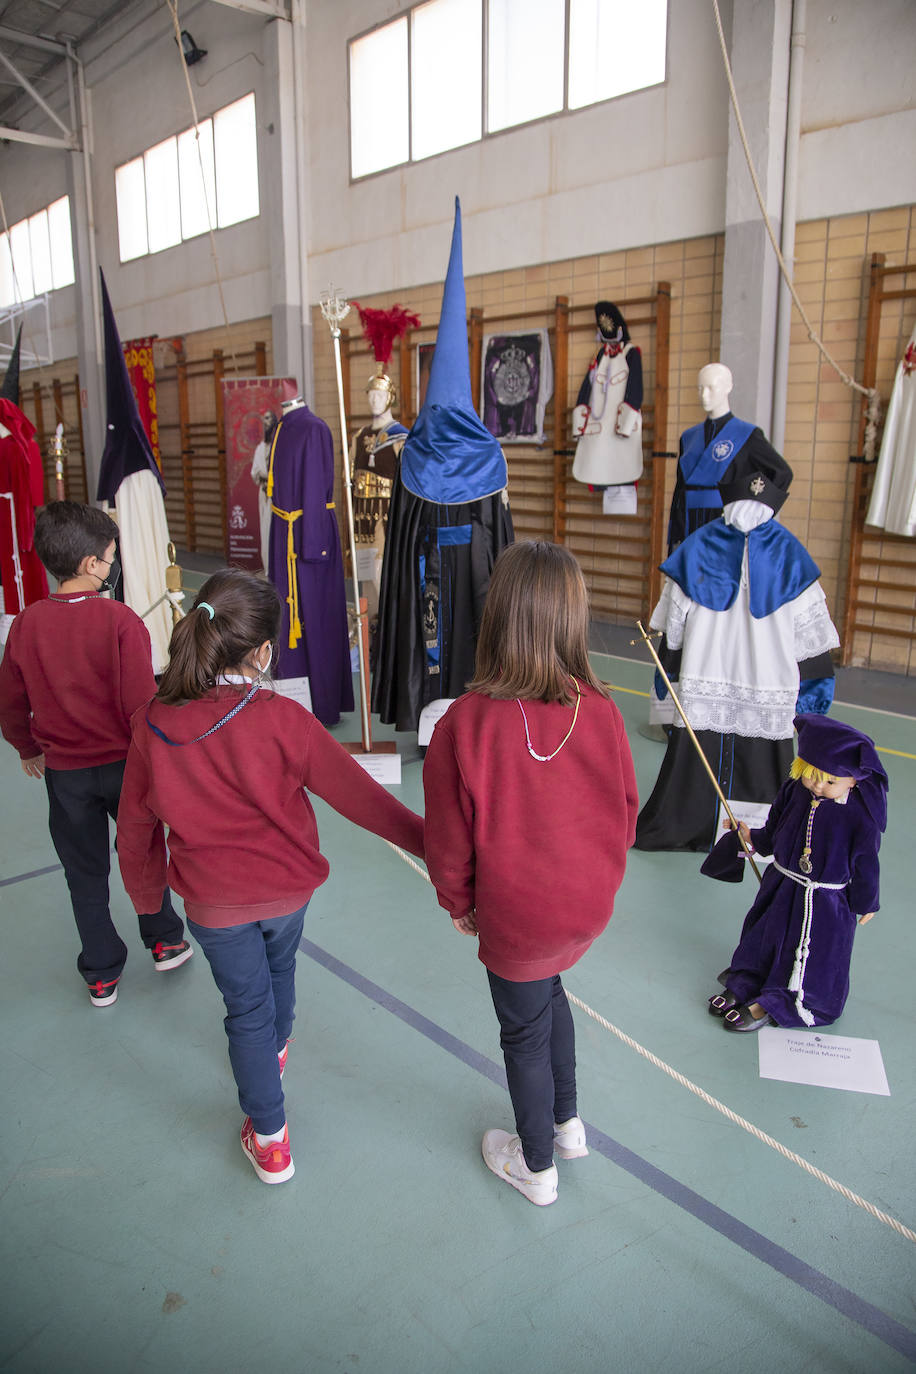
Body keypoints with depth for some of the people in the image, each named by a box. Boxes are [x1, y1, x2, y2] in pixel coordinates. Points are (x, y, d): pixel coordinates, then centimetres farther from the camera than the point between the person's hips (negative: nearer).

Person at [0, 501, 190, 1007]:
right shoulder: (120, 619, -20)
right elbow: (140, 701, -19)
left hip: (64, 771, 2)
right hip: (124, 763, -2)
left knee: (85, 872, 16)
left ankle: (101, 975, 28)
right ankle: (165, 941, 37)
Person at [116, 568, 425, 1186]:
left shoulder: (152, 725, -16)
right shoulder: (281, 718, -25)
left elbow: (136, 825, -4)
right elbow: (354, 792, -20)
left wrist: (147, 893, 14)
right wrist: (428, 839, -10)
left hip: (212, 899, 0)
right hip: (288, 885, 0)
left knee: (247, 1007, 18)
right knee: (279, 968, 31)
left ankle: (270, 1138, 27)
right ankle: (276, 1049, 59)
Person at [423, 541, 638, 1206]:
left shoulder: (464, 724, -28)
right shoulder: (602, 710, -16)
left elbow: (448, 840, -15)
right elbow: (627, 812, -2)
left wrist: (459, 904, 4)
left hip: (515, 921, -4)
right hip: (590, 908, 4)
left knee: (525, 1032, 20)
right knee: (548, 990, 32)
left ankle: (537, 1167, 45)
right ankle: (567, 1122, 51)